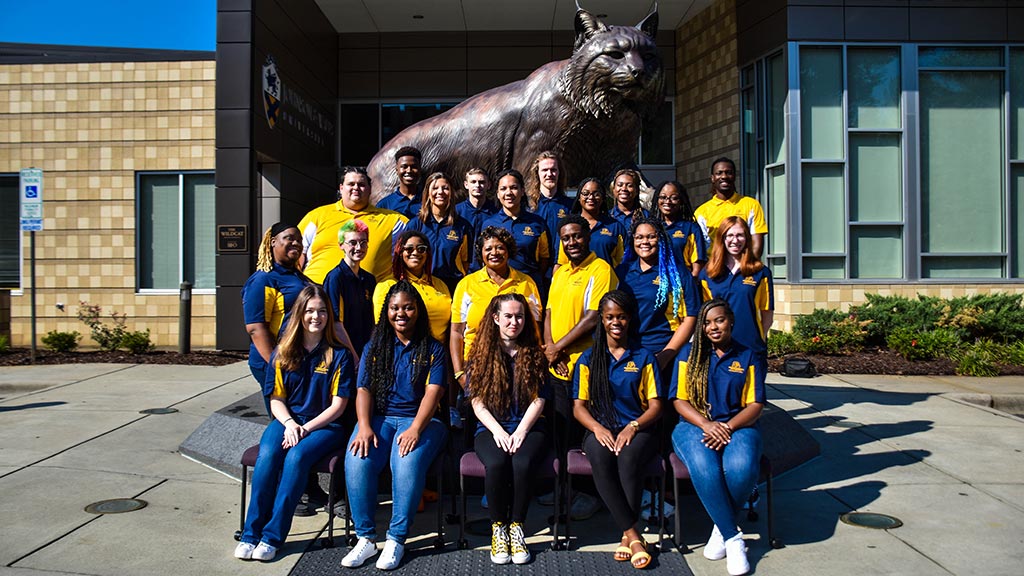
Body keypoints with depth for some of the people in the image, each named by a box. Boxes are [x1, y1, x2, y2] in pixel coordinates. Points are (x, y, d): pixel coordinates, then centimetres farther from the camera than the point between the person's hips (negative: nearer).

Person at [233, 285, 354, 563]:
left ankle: (272, 537, -24)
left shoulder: (339, 354, -1)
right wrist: (290, 424, -12)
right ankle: (251, 534, -20)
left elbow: (338, 405, -4)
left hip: (324, 425, -3)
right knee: (267, 455, -28)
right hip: (287, 421, 3)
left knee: (296, 456, -31)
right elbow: (276, 399, 8)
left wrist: (306, 428, -14)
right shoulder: (283, 352, 8)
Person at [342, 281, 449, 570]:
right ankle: (366, 538, -14)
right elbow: (364, 389, 5)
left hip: (419, 420, -2)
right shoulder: (375, 347, 15)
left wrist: (415, 429, -21)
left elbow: (432, 392, -5)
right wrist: (364, 427, -14)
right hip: (379, 418, 2)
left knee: (408, 461, -34)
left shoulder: (432, 349, 8)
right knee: (357, 460, -28)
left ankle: (396, 539, -19)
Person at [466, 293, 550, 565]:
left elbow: (539, 400, 2)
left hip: (528, 428, 0)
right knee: (496, 463, -33)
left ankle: (516, 527, -12)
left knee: (522, 463, -33)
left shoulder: (534, 355, 9)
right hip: (491, 429, 0)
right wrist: (498, 431, -13)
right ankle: (498, 527, -11)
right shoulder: (481, 355, 7)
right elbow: (477, 402, 2)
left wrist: (520, 432, -12)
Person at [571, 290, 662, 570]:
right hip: (600, 429, 1)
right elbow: (578, 406, 6)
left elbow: (655, 406, 5)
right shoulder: (588, 358, 13)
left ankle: (627, 536, -22)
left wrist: (633, 427, -14)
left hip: (638, 429, 0)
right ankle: (633, 535, -28)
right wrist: (597, 428, -14)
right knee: (600, 459, -34)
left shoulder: (644, 357, 11)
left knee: (628, 457, -35)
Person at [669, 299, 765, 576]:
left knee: (742, 467, -34)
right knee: (703, 466, -35)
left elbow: (755, 404, 4)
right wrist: (706, 424, -16)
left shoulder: (747, 357, 12)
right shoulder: (689, 355, 10)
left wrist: (729, 427, -14)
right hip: (695, 425, 0)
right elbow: (679, 400, 2)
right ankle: (733, 537, -18)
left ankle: (721, 526, -6)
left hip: (738, 426, 1)